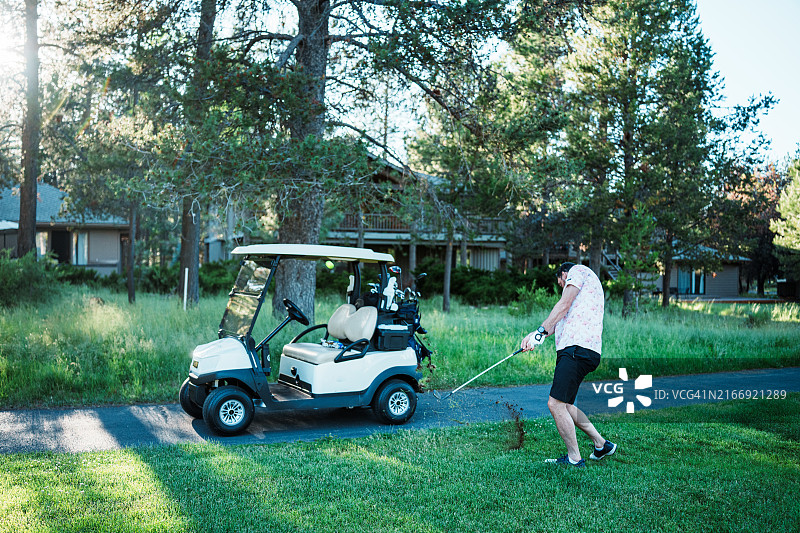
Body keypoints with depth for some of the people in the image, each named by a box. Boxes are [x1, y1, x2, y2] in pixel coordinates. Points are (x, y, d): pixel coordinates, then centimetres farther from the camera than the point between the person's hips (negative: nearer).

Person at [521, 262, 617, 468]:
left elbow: (564, 305, -8)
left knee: (556, 403, -11)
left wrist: (541, 331, -9)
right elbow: (559, 322, 22)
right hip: (572, 350, 10)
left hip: (578, 348, -10)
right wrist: (534, 335, 9)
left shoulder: (578, 270, 7)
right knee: (564, 405, 14)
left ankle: (574, 459, -4)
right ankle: (601, 444, 22)